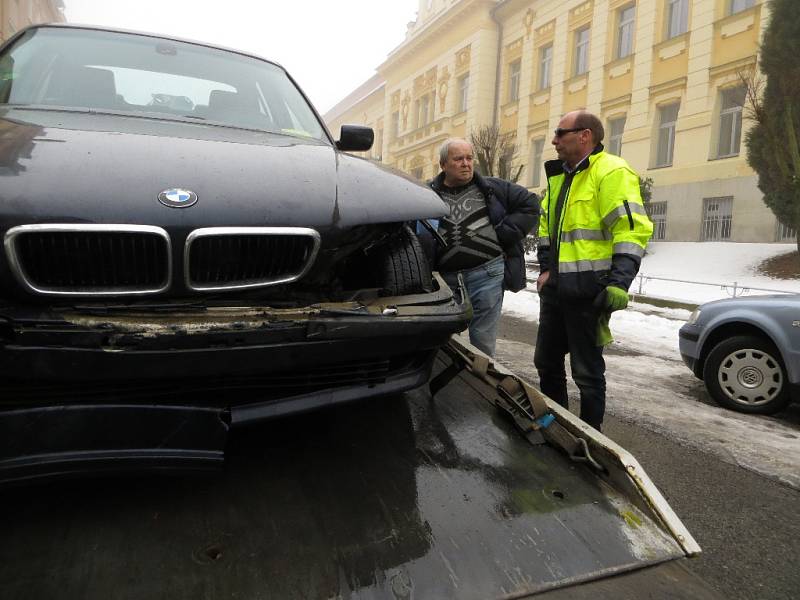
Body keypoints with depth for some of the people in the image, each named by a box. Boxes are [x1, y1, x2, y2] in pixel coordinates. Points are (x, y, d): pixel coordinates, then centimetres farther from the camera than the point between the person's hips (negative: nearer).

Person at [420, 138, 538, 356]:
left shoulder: (492, 188, 7)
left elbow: (530, 204, 10)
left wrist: (505, 233, -1)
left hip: (487, 274, -1)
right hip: (446, 278, 2)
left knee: (482, 342, 2)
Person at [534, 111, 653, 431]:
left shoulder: (612, 173, -11)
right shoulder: (560, 175, 17)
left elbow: (632, 229, -19)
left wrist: (619, 282, -25)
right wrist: (546, 267, 13)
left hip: (587, 292, -9)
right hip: (555, 288, 9)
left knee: (586, 370, 2)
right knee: (546, 361, 17)